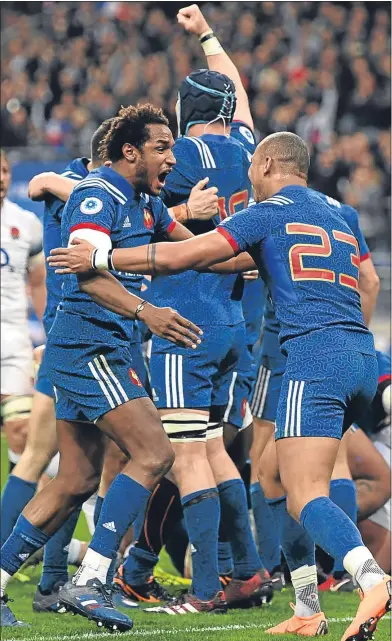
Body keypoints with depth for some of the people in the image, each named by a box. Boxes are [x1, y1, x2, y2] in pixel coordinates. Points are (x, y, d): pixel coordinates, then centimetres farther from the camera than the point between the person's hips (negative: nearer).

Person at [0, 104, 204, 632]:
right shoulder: (97, 196, -13)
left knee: (77, 481, 10)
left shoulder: (145, 202, 16)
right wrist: (143, 311, -42)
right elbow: (88, 270, -28)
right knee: (154, 453, -16)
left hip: (104, 347, 10)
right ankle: (89, 581, -18)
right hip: (87, 345, -10)